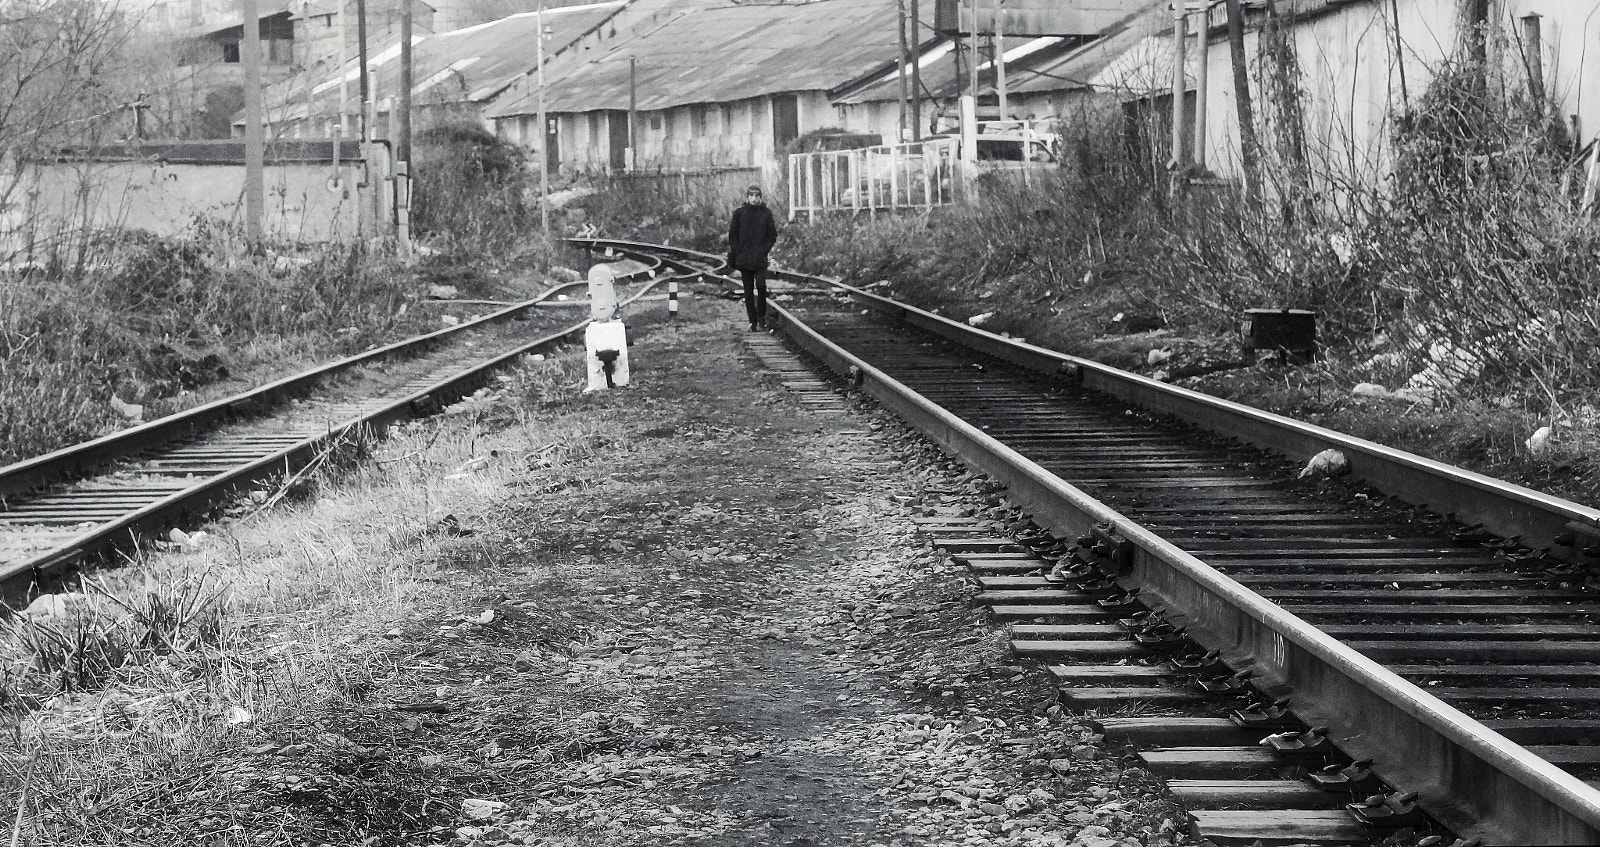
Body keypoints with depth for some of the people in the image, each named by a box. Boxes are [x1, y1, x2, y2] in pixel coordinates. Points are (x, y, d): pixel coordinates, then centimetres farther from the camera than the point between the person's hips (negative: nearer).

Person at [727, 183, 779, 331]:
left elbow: (772, 236, 7)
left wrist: (764, 250, -7)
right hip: (744, 258, 1)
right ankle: (753, 321, 10)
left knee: (761, 286, -15)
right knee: (748, 290, 2)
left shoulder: (766, 213, 3)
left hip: (760, 258, -1)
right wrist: (735, 254, -4)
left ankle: (761, 315, 6)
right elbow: (733, 235, 5)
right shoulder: (739, 213, 3)